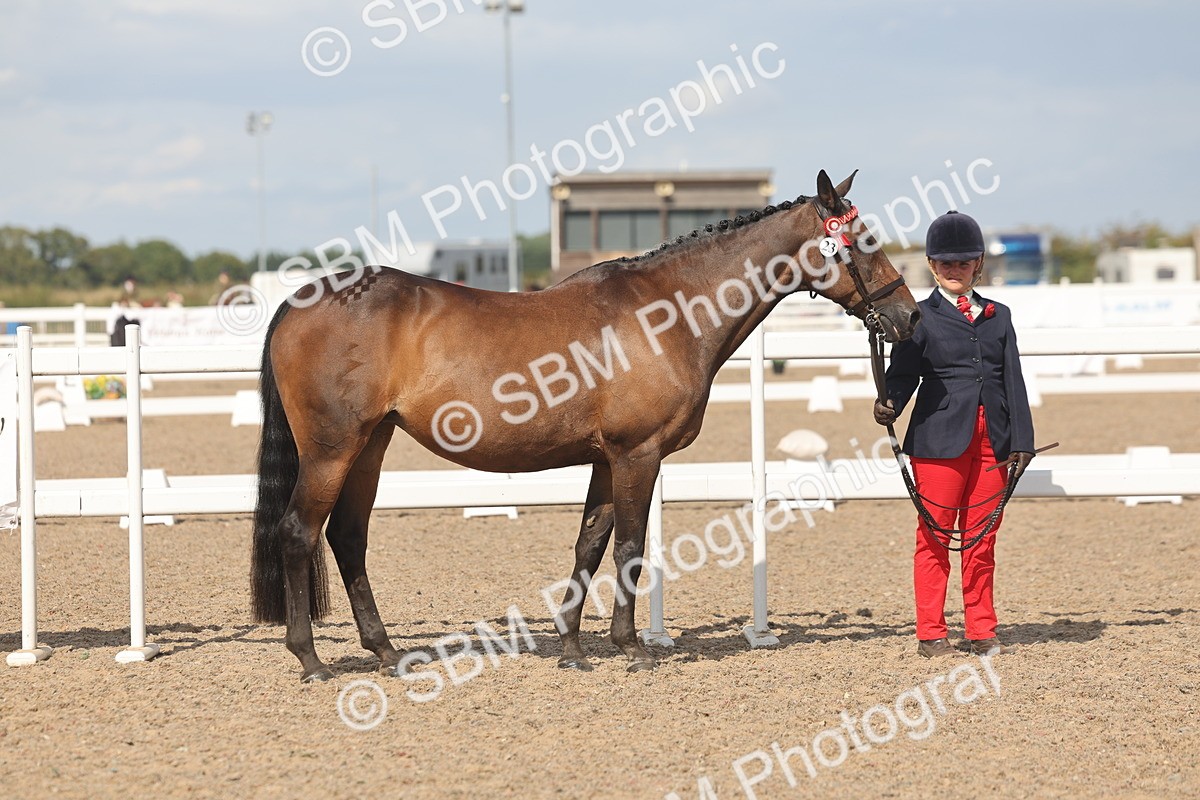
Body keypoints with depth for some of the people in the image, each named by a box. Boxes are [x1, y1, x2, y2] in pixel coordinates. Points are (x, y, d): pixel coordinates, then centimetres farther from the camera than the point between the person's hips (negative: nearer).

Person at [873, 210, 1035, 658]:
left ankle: (981, 633, 14)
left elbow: (1013, 381, 10)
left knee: (982, 539, 8)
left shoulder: (998, 316, 13)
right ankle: (931, 635, 6)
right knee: (934, 538, 1)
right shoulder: (920, 318, 3)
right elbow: (902, 374, -2)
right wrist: (889, 407, -24)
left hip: (991, 441, 3)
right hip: (940, 439, -3)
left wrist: (1021, 441, 3)